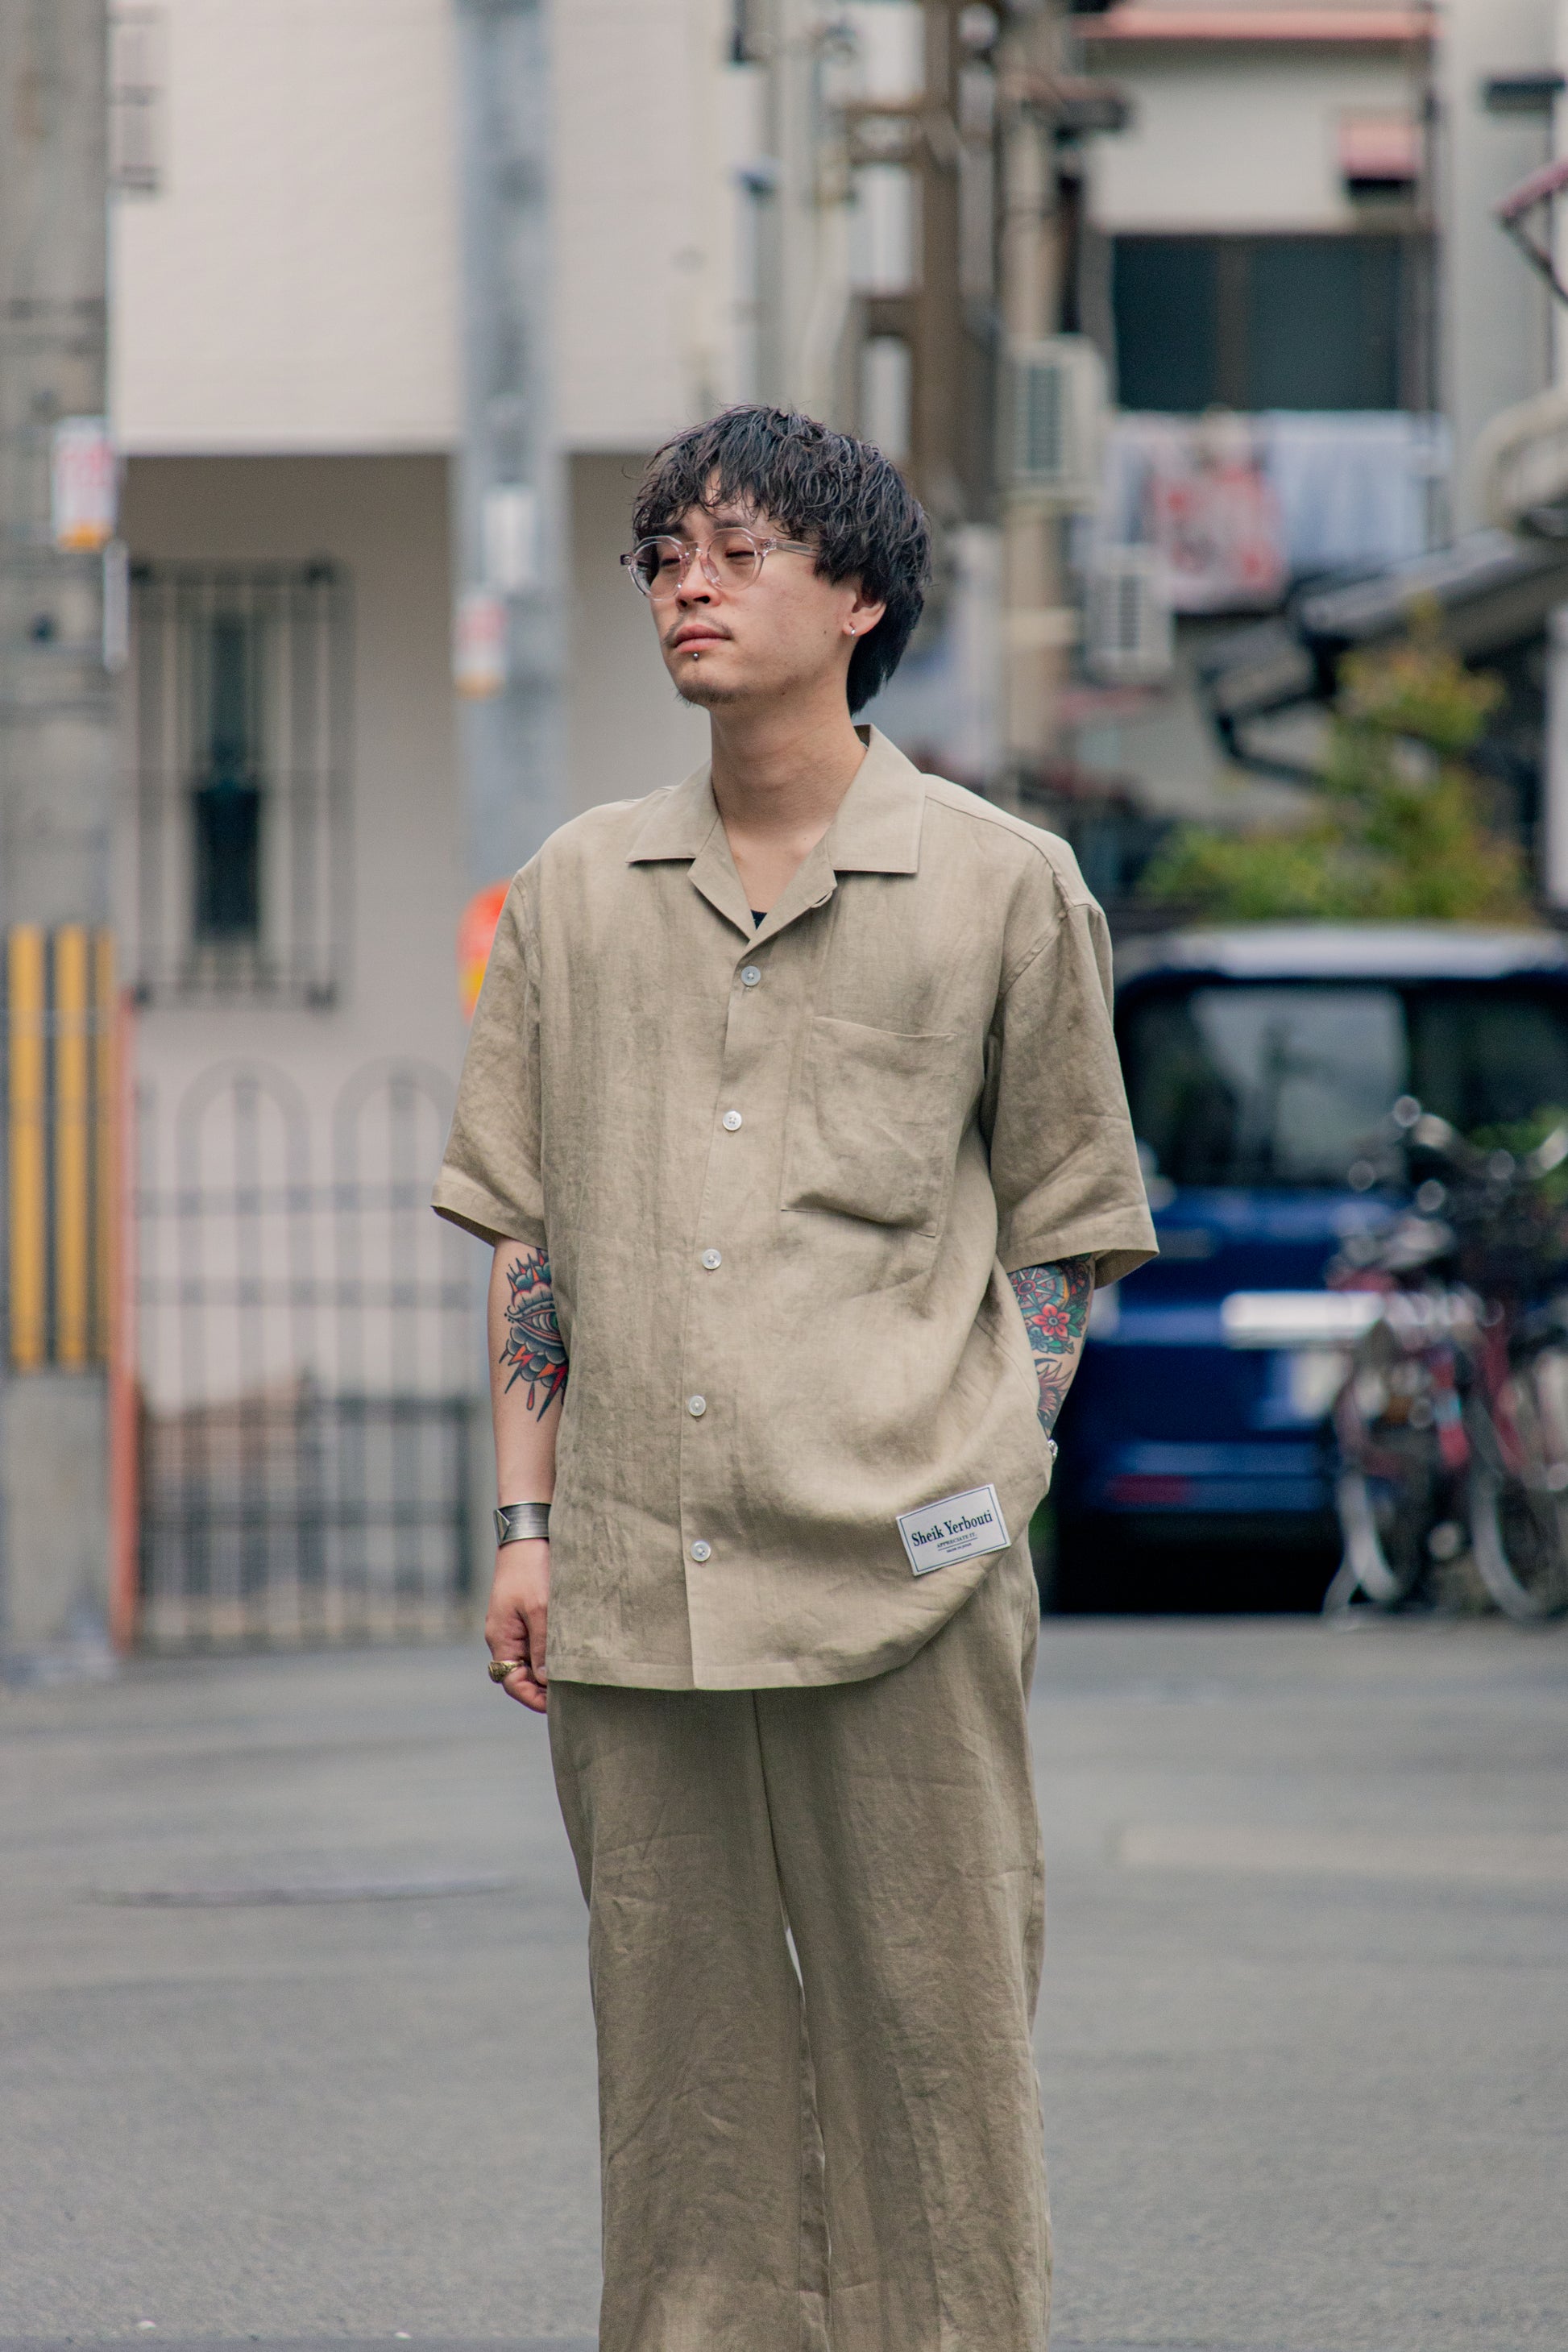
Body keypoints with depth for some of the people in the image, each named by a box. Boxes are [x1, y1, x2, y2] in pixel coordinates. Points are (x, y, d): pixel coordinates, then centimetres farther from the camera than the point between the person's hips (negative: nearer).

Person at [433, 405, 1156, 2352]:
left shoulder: (1004, 889, 4)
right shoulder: (575, 892, 12)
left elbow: (1063, 1233, 8)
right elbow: (528, 1231, 15)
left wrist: (979, 1489, -1)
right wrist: (526, 1520, 8)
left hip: (903, 1574, -3)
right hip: (631, 1584, 3)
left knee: (930, 2042, -2)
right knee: (682, 2055, 5)